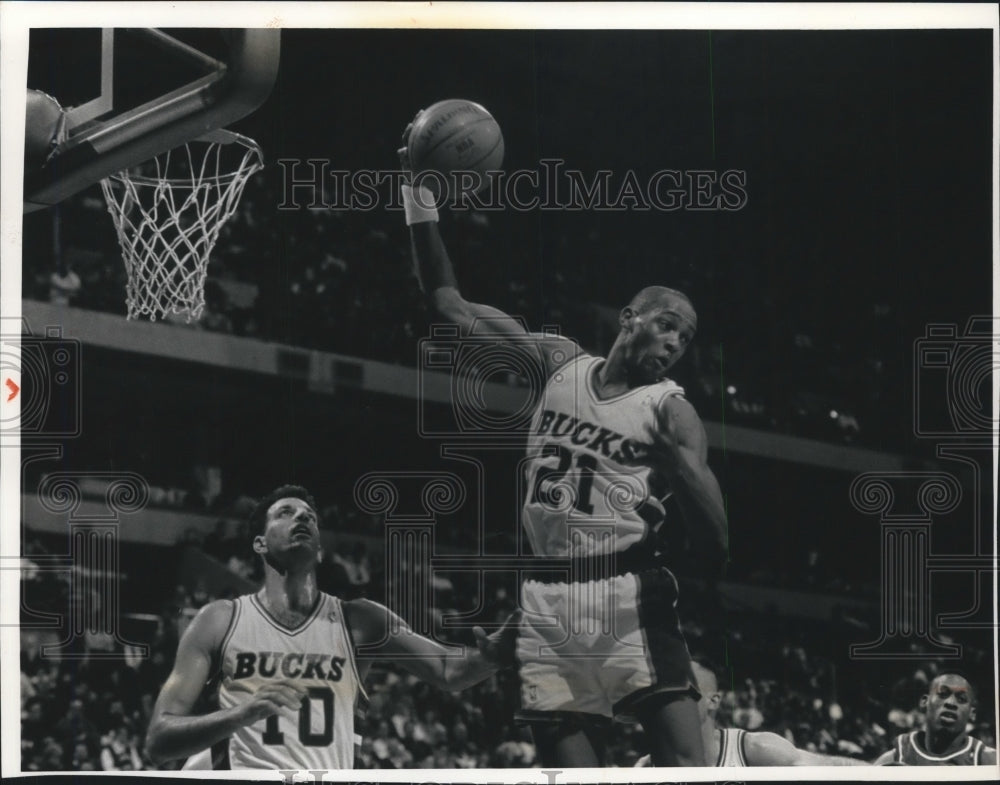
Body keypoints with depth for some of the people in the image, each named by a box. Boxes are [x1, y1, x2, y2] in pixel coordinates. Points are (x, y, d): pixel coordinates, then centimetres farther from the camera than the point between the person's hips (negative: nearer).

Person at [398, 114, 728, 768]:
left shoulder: (671, 410, 1)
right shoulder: (559, 363, 13)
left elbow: (716, 546, -6)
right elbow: (452, 305, 17)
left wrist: (680, 466, -24)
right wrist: (420, 195, 11)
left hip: (629, 592, -3)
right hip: (547, 598, 4)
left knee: (685, 764, -16)